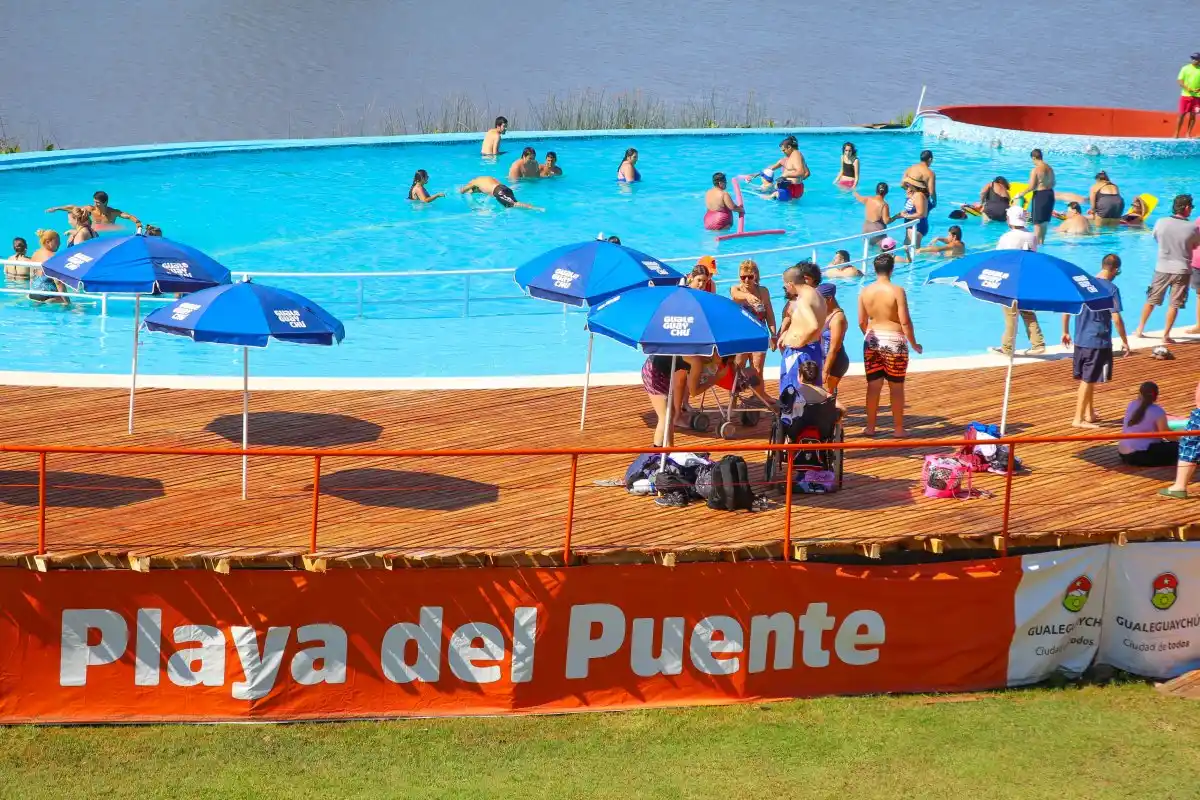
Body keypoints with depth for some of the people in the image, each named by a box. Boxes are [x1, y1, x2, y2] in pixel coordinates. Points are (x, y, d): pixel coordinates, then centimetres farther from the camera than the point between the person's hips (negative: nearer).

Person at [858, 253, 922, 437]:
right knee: (896, 387, 6)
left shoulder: (865, 292, -1)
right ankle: (898, 428, 11)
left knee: (873, 386, 11)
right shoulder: (897, 291, -14)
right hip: (894, 341, -4)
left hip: (872, 341, 4)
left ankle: (870, 427, 16)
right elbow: (905, 321, -15)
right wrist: (914, 344, -3)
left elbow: (862, 322, 4)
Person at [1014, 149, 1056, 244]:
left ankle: (1037, 242, 5)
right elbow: (1054, 183, 12)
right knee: (1045, 221, 19)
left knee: (1037, 222, 3)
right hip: (1050, 194, 7)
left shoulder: (1035, 170, -19)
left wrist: (1021, 194, -9)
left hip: (1039, 195, -7)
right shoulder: (1050, 168, 3)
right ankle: (1042, 241, 29)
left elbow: (1031, 187, -20)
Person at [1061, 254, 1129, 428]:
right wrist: (1125, 342, -7)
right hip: (1099, 342, -6)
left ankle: (1090, 414, 28)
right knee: (1088, 381, -2)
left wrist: (1065, 332, 18)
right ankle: (1078, 419, -2)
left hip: (1080, 340, 6)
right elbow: (1116, 318, -16)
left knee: (1087, 379, 17)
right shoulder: (1111, 289, -13)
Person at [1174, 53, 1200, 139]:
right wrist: (1187, 88, -18)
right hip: (1185, 95, -1)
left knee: (1193, 115, 2)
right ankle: (1176, 133, 5)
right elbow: (1180, 81, -2)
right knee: (1182, 114, -1)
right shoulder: (1185, 68, 2)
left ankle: (1188, 134, 10)